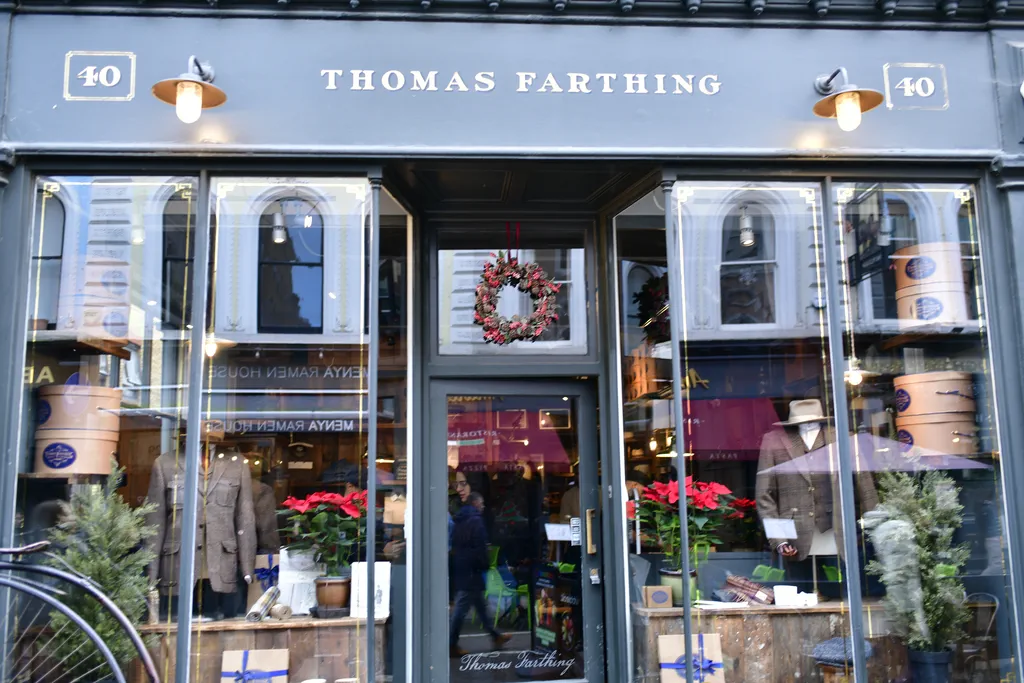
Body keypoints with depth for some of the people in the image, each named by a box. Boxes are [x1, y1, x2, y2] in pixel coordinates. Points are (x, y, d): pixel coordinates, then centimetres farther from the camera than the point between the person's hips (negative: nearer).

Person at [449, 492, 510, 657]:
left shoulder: (460, 521, 15)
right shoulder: (475, 521, -13)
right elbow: (480, 547, -18)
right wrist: (485, 565, -8)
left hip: (459, 570, 10)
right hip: (471, 571, -10)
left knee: (480, 605, 16)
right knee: (461, 608, -7)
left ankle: (495, 636, 25)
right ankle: (452, 644, -5)